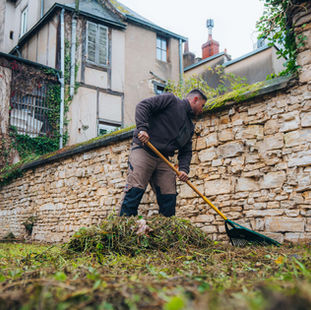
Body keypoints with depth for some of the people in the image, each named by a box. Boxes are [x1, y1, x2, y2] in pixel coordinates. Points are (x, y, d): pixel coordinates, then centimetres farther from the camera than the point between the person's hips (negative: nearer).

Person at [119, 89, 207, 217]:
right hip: (143, 150, -7)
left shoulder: (190, 127, 24)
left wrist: (184, 169, -1)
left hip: (163, 160, 7)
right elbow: (143, 106, -7)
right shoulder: (171, 100, 4)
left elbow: (186, 151, 19)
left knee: (169, 196, 1)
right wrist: (142, 128, -21)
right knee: (135, 191, -15)